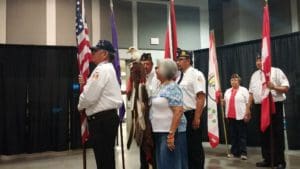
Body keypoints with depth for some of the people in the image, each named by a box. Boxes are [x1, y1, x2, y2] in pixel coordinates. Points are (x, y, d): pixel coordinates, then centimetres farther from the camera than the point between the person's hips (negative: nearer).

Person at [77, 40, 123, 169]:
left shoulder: (102, 69, -14)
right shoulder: (108, 69, 19)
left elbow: (91, 96, -20)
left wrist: (80, 106, -1)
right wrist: (86, 84, 10)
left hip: (102, 119, -10)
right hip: (107, 117, 10)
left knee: (103, 158, -3)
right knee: (107, 157, 17)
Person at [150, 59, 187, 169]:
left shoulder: (172, 88, -14)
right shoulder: (161, 87, 12)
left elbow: (178, 111, -22)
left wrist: (171, 134, -25)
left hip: (170, 131, -9)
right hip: (160, 131, 9)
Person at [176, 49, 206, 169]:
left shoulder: (195, 74, -11)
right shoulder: (179, 76, 14)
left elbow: (201, 97, -18)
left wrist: (197, 118, -23)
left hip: (191, 115, -8)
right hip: (181, 115, 8)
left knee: (195, 146, 2)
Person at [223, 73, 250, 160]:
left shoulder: (244, 90, -2)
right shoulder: (227, 91, 15)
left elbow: (247, 103, -6)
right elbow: (225, 102, 20)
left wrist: (246, 114, -12)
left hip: (240, 116, -5)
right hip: (230, 116, 5)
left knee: (242, 135, -1)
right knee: (233, 134, 9)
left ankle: (243, 153, 2)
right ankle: (234, 151, 16)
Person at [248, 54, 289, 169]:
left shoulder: (276, 71, -2)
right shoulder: (254, 75, 14)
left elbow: (286, 88, -6)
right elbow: (251, 93, 15)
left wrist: (274, 87, -24)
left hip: (275, 105, -5)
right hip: (260, 107, 5)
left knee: (277, 134, 0)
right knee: (264, 133, 10)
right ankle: (267, 160, 20)